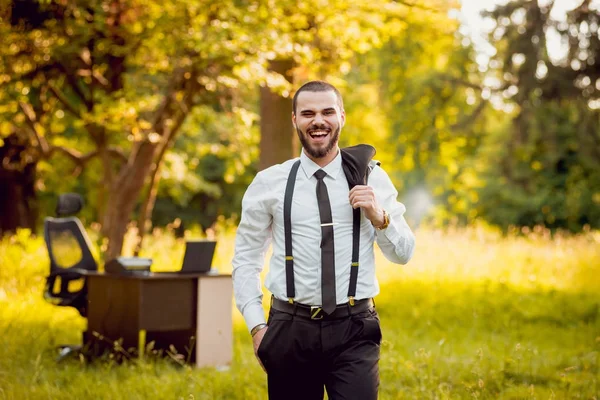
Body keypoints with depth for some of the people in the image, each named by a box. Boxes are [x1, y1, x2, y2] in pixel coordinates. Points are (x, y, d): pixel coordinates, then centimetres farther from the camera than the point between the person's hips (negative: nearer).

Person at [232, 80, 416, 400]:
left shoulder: (372, 178, 4)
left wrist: (379, 217, -10)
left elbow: (403, 254, 9)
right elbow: (245, 258, 7)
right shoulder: (269, 183, 3)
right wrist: (256, 326, -1)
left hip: (354, 330, 0)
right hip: (290, 329, 1)